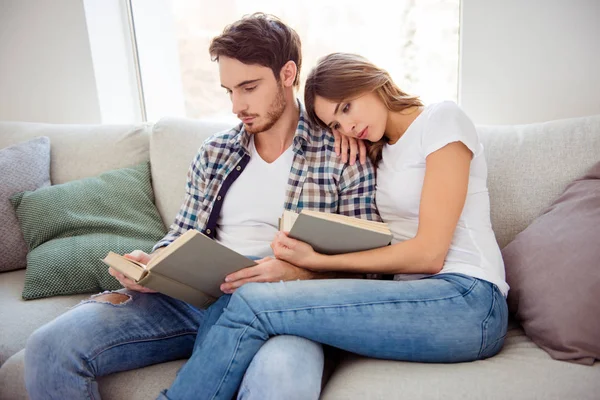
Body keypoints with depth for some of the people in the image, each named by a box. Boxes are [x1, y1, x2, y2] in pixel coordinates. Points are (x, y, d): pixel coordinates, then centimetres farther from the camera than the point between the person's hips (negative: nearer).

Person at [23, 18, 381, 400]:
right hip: (196, 295, 4)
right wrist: (151, 264, -2)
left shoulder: (342, 154, 0)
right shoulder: (214, 153, 14)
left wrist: (300, 272, -19)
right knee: (51, 346, -14)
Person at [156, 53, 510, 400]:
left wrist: (316, 261, -11)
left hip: (466, 298, -7)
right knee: (227, 303, -14)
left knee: (251, 304, -22)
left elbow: (428, 253, -11)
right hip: (414, 294, 7)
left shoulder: (442, 118, -1)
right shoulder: (381, 151, 22)